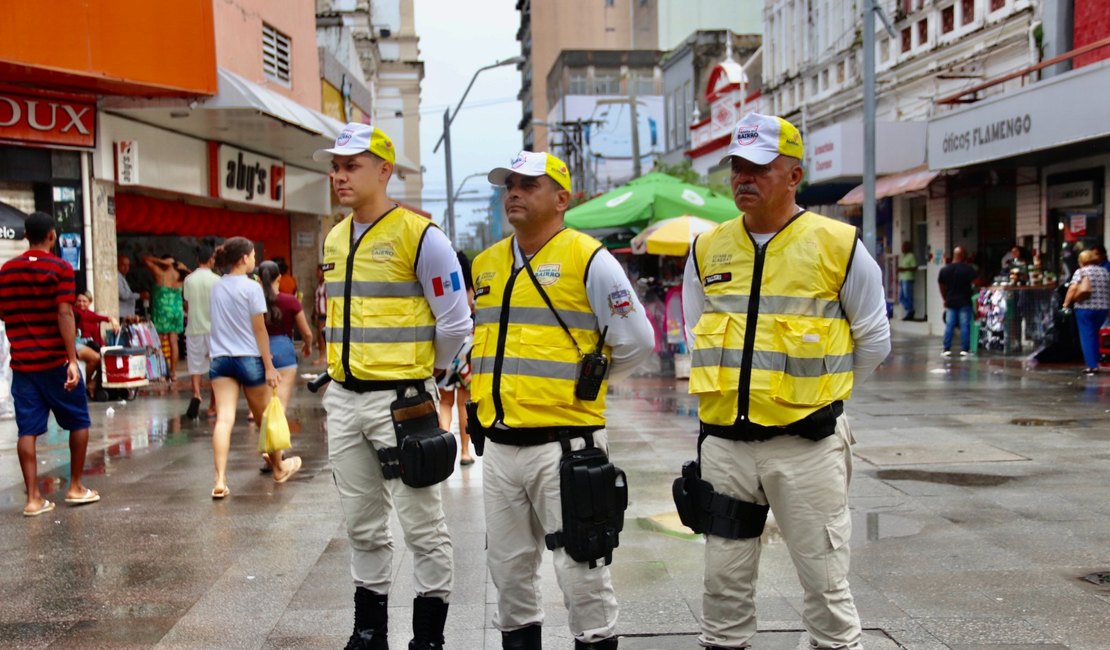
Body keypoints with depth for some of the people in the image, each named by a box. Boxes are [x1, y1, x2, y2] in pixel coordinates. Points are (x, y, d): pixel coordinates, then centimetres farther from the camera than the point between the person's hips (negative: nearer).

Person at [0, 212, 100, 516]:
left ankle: (34, 498, 2)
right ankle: (76, 487, 16)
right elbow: (64, 314, -16)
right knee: (78, 421, 11)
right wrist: (73, 360, -19)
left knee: (27, 430, 3)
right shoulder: (60, 268, -8)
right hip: (55, 361, -4)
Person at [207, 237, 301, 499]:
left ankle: (220, 480, -17)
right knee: (264, 417, 13)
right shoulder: (252, 288, -9)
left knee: (224, 419, -5)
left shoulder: (217, 287, 8)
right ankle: (279, 468, 32)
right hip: (249, 358, -4)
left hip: (220, 358, 4)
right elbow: (259, 330, -10)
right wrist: (269, 367, -7)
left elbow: (216, 324, 12)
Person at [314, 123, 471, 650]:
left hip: (400, 400, -7)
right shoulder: (333, 240, 11)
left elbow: (455, 324, -9)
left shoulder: (419, 236, -11)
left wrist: (416, 373, 3)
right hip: (344, 400, 7)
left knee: (422, 525, 2)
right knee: (362, 526, 16)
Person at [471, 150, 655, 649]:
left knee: (581, 567, 2)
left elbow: (636, 341, -7)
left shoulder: (587, 259, -8)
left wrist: (582, 383, 3)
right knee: (508, 566, 16)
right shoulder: (486, 264, 12)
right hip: (499, 444, 6)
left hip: (563, 443, -6)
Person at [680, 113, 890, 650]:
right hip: (723, 441, 4)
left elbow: (873, 341, 4)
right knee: (724, 580, 14)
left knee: (825, 583, 6)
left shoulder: (838, 246, -5)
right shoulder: (707, 251, 5)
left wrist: (817, 395, 9)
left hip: (805, 443, -3)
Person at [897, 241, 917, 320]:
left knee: (907, 296, -6)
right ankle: (910, 311, 18)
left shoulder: (911, 256, -6)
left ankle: (910, 313, 1)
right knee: (901, 298, 8)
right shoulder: (901, 257, 20)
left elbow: (914, 268, -11)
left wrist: (904, 269, -17)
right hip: (901, 279, 9)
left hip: (908, 279, -9)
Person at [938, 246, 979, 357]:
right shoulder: (968, 269, -9)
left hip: (950, 301, 4)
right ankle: (964, 349, -1)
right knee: (965, 326, 0)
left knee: (949, 326, 5)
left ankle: (947, 349, 3)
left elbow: (941, 286, 9)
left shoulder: (944, 270, 4)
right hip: (964, 302, -3)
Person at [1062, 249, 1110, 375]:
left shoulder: (1081, 272, -5)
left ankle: (1091, 365, -4)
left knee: (1087, 336, 0)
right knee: (1095, 335, 18)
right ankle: (1095, 362, 18)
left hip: (1085, 308, -5)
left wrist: (1066, 303, -9)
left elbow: (1072, 289, -14)